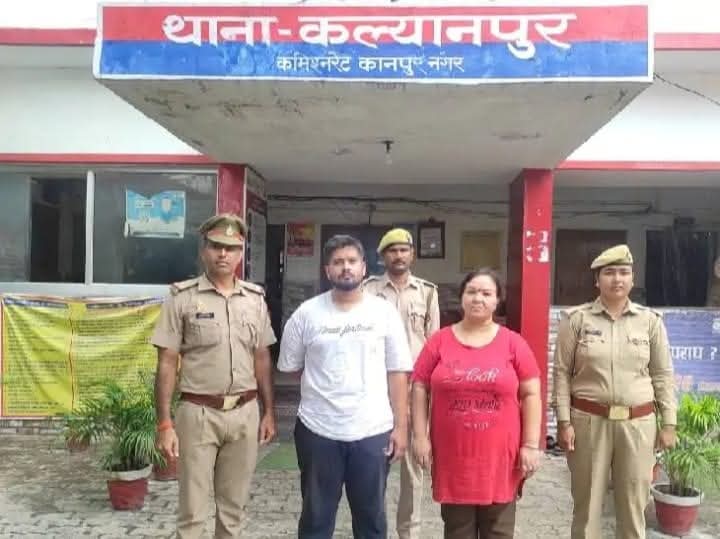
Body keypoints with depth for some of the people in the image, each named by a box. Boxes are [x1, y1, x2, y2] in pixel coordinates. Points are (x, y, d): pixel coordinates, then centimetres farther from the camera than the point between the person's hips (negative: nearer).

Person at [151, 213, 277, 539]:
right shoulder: (182, 298, -6)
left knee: (233, 506, 16)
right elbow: (166, 364, -6)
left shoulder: (255, 298, 6)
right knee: (192, 510, 7)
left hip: (245, 413, 3)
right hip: (198, 413, -3)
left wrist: (269, 411, 9)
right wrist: (164, 424, -9)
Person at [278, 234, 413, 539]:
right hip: (318, 431, 0)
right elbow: (290, 367, 8)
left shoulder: (384, 312, -1)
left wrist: (400, 426, -3)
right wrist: (323, 387, 7)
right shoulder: (307, 313, -2)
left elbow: (397, 372, 0)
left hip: (373, 431, 0)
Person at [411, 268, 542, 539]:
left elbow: (531, 395, 0)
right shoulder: (439, 341, -1)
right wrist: (420, 436, -3)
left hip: (499, 456, 0)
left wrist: (531, 445, -3)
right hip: (453, 455, 1)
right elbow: (420, 388, 3)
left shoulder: (514, 343, -2)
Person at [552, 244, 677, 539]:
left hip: (638, 423, 2)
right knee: (586, 501, 8)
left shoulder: (650, 321, 3)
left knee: (634, 502, 10)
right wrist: (564, 421, -6)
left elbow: (663, 375, 7)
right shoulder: (576, 318, -3)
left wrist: (669, 424, 4)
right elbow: (562, 373, -2)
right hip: (588, 420, -1)